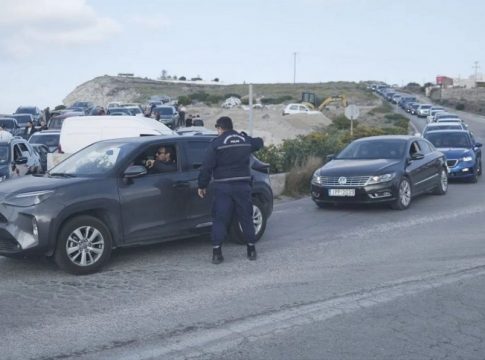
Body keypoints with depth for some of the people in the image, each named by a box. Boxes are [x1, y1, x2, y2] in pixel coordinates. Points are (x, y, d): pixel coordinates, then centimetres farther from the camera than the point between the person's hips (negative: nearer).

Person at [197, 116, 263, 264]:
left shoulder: (217, 143, -6)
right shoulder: (245, 140, 9)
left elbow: (207, 166, -9)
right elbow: (259, 142, 32)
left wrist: (202, 185, -1)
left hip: (223, 187, -3)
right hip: (243, 185, 4)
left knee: (220, 219, 1)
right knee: (246, 217, 13)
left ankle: (216, 252, -3)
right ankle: (252, 249, 18)